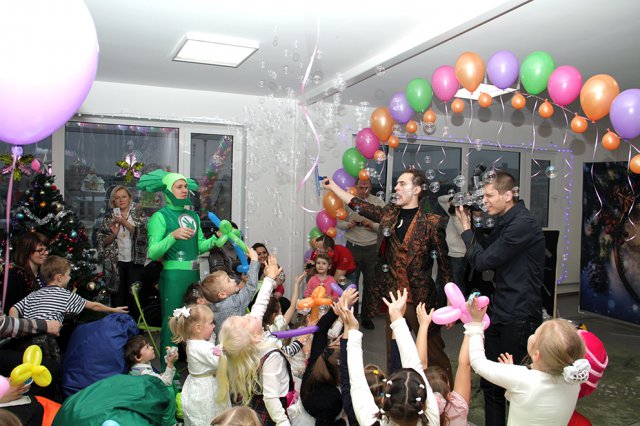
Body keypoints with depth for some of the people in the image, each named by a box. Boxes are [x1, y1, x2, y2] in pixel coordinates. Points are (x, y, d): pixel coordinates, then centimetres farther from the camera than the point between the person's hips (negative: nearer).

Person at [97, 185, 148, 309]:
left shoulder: (139, 214, 1)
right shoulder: (109, 216, 6)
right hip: (115, 262, 2)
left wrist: (125, 222, -23)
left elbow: (141, 234, -13)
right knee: (118, 296, 6)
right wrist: (114, 234, -14)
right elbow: (103, 241, 5)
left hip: (134, 261, -2)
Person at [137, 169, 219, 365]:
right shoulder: (160, 217, -6)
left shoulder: (193, 215, 12)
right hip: (173, 275, -7)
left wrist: (215, 239, -2)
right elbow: (152, 253, -14)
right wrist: (172, 236, -26)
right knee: (172, 322, 1)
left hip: (194, 274, 7)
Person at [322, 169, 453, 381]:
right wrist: (333, 186, 18)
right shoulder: (389, 214, 5)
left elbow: (444, 263, -8)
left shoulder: (430, 222, -10)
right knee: (393, 353, 17)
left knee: (434, 352, 6)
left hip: (420, 299, -5)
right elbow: (358, 205, 16)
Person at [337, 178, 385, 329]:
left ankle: (366, 316, 24)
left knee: (369, 284, 10)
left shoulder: (379, 202, 0)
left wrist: (372, 225, -21)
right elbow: (338, 221, 5)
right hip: (353, 247, 0)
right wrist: (348, 225, -15)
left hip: (372, 249, 1)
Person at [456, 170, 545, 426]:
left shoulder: (523, 224, -18)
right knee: (490, 383, 16)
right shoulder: (505, 223, 11)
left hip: (519, 317, -9)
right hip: (500, 314, 9)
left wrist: (466, 228, -6)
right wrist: (469, 223, 1)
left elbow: (482, 261, -18)